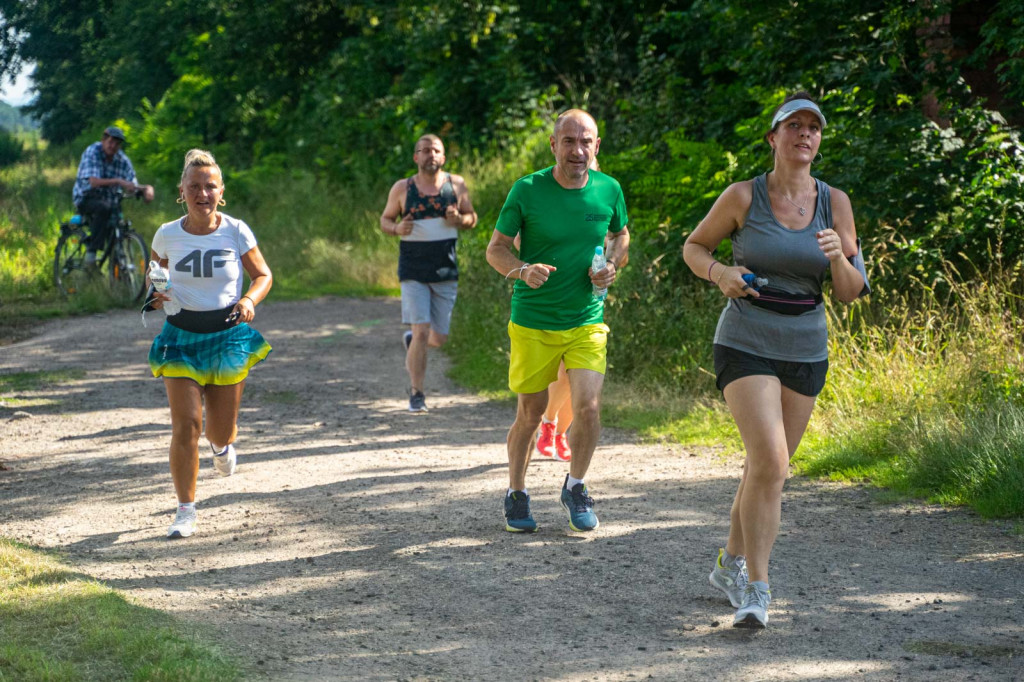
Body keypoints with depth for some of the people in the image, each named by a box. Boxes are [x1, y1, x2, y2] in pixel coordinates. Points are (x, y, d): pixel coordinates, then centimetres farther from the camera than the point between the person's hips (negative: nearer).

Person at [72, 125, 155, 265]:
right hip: (86, 199, -5)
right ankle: (91, 251, -31)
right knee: (103, 208, -37)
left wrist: (146, 189, -25)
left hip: (109, 200, 5)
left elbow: (132, 185, -2)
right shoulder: (92, 152, -14)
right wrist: (118, 181, -40)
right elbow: (94, 182, -27)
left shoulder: (122, 160, 0)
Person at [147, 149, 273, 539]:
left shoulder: (236, 232, -7)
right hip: (181, 335, 0)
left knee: (222, 431, 8)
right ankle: (186, 511, 2)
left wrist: (249, 300, -18)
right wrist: (158, 294, -10)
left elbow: (263, 275, 3)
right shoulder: (168, 235, -5)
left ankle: (223, 446, 48)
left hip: (228, 335, 0)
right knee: (185, 425, -11)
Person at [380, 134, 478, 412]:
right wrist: (397, 228, -13)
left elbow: (472, 218, 12)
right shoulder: (402, 188, 0)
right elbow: (385, 220, 10)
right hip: (414, 272, -2)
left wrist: (460, 219, -12)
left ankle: (410, 339, 43)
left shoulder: (456, 184, 3)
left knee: (439, 338, 7)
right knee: (422, 332, -13)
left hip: (446, 273, 2)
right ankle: (416, 394, 0)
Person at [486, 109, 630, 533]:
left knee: (588, 406, -11)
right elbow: (496, 248, -2)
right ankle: (516, 494, 27)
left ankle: (575, 488, 14)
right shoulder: (527, 191, -9)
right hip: (533, 321, -1)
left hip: (587, 319, 2)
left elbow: (620, 235, 18)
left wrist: (612, 266, -3)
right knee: (530, 413, 6)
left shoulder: (608, 190, -1)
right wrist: (523, 270, -23)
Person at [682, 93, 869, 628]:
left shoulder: (834, 203, 0)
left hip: (806, 351, 4)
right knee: (770, 462, -19)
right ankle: (756, 589, -13)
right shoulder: (744, 197, -7)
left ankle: (731, 564, 36)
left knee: (767, 466, 14)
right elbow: (694, 246, 7)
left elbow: (851, 293, 1)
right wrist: (719, 273, -13)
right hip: (746, 346, -4)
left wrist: (838, 257, -20)